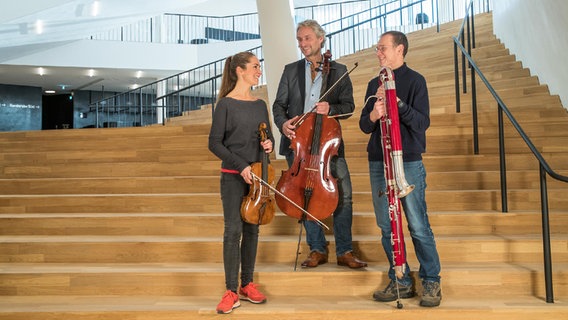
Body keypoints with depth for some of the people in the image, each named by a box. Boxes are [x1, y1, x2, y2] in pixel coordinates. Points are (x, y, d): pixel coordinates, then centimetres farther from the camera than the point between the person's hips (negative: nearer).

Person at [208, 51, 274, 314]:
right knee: (233, 230, -6)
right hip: (233, 176, -5)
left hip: (256, 175, 5)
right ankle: (231, 292, 4)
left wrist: (269, 142, -5)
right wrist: (240, 166, -17)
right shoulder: (226, 104, -6)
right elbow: (215, 143, -8)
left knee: (252, 229, 9)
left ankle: (247, 285, 22)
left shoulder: (260, 105, 9)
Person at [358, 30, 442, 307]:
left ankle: (431, 282, 15)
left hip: (408, 162, -5)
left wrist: (397, 102, -21)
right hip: (378, 162, 6)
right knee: (387, 227, 8)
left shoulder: (414, 80, -1)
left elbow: (422, 122, -10)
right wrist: (373, 115, -12)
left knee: (418, 226, -2)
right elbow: (364, 126, 10)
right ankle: (401, 282, 21)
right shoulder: (375, 84, 14)